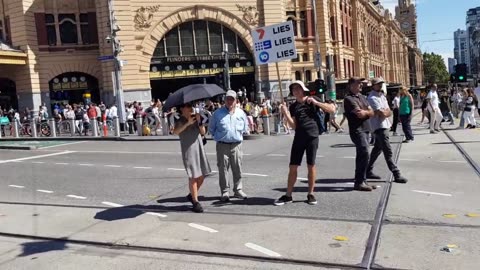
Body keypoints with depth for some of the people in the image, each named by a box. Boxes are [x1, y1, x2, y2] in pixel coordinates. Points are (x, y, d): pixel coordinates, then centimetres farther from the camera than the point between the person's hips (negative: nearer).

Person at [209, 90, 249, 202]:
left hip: (236, 145, 2)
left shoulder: (241, 113, 6)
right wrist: (218, 136, 6)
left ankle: (238, 190, 19)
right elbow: (211, 128, 9)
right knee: (223, 169, 1)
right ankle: (225, 192, 10)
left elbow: (245, 127, 20)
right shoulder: (218, 113, 0)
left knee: (237, 169, 6)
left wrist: (239, 135, 13)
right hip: (222, 145, -2)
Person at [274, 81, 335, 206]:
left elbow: (332, 109, -3)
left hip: (312, 136, -3)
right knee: (293, 167, 2)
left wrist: (316, 103, -13)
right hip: (299, 137, 3)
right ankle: (288, 195, 9)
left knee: (311, 166, 3)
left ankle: (310, 194, 15)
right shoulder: (293, 106, 9)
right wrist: (285, 113, -13)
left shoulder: (312, 101, 3)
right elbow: (294, 125, 0)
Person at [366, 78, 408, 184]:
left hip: (385, 125, 10)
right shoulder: (372, 98, -14)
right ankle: (396, 175, -11)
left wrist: (384, 112, -13)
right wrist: (387, 112, -1)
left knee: (377, 149, 15)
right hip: (379, 127, -10)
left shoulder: (382, 95, 15)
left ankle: (368, 171, 24)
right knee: (388, 151, -11)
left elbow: (389, 112, 7)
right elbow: (383, 114, -21)